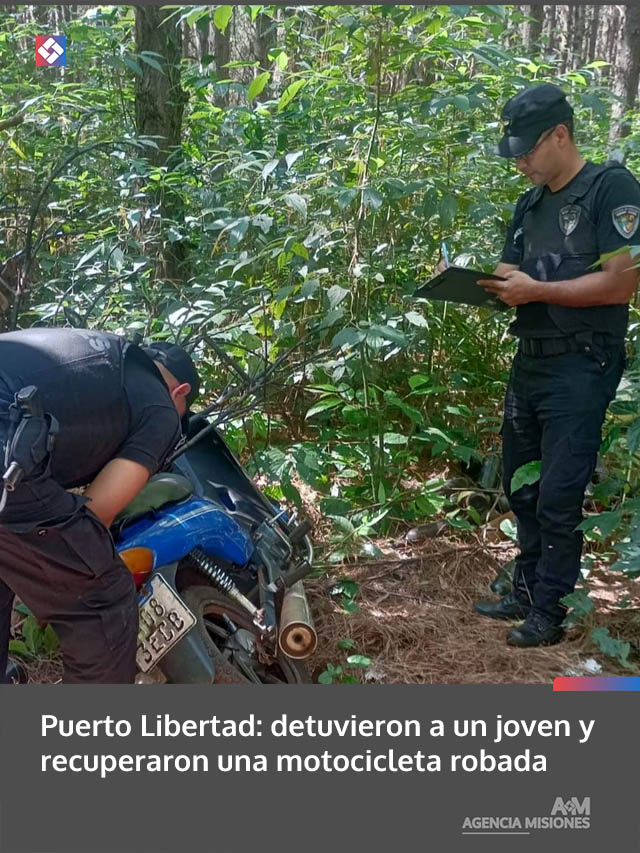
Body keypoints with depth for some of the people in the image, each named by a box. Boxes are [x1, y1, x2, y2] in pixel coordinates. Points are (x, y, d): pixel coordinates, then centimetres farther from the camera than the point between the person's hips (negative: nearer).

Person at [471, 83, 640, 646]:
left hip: (582, 367, -8)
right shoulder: (530, 205, 16)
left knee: (558, 497, -5)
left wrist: (536, 290, -18)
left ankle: (549, 612, 8)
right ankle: (527, 592, 27)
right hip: (530, 362, 8)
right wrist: (477, 284, -4)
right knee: (521, 488, 13)